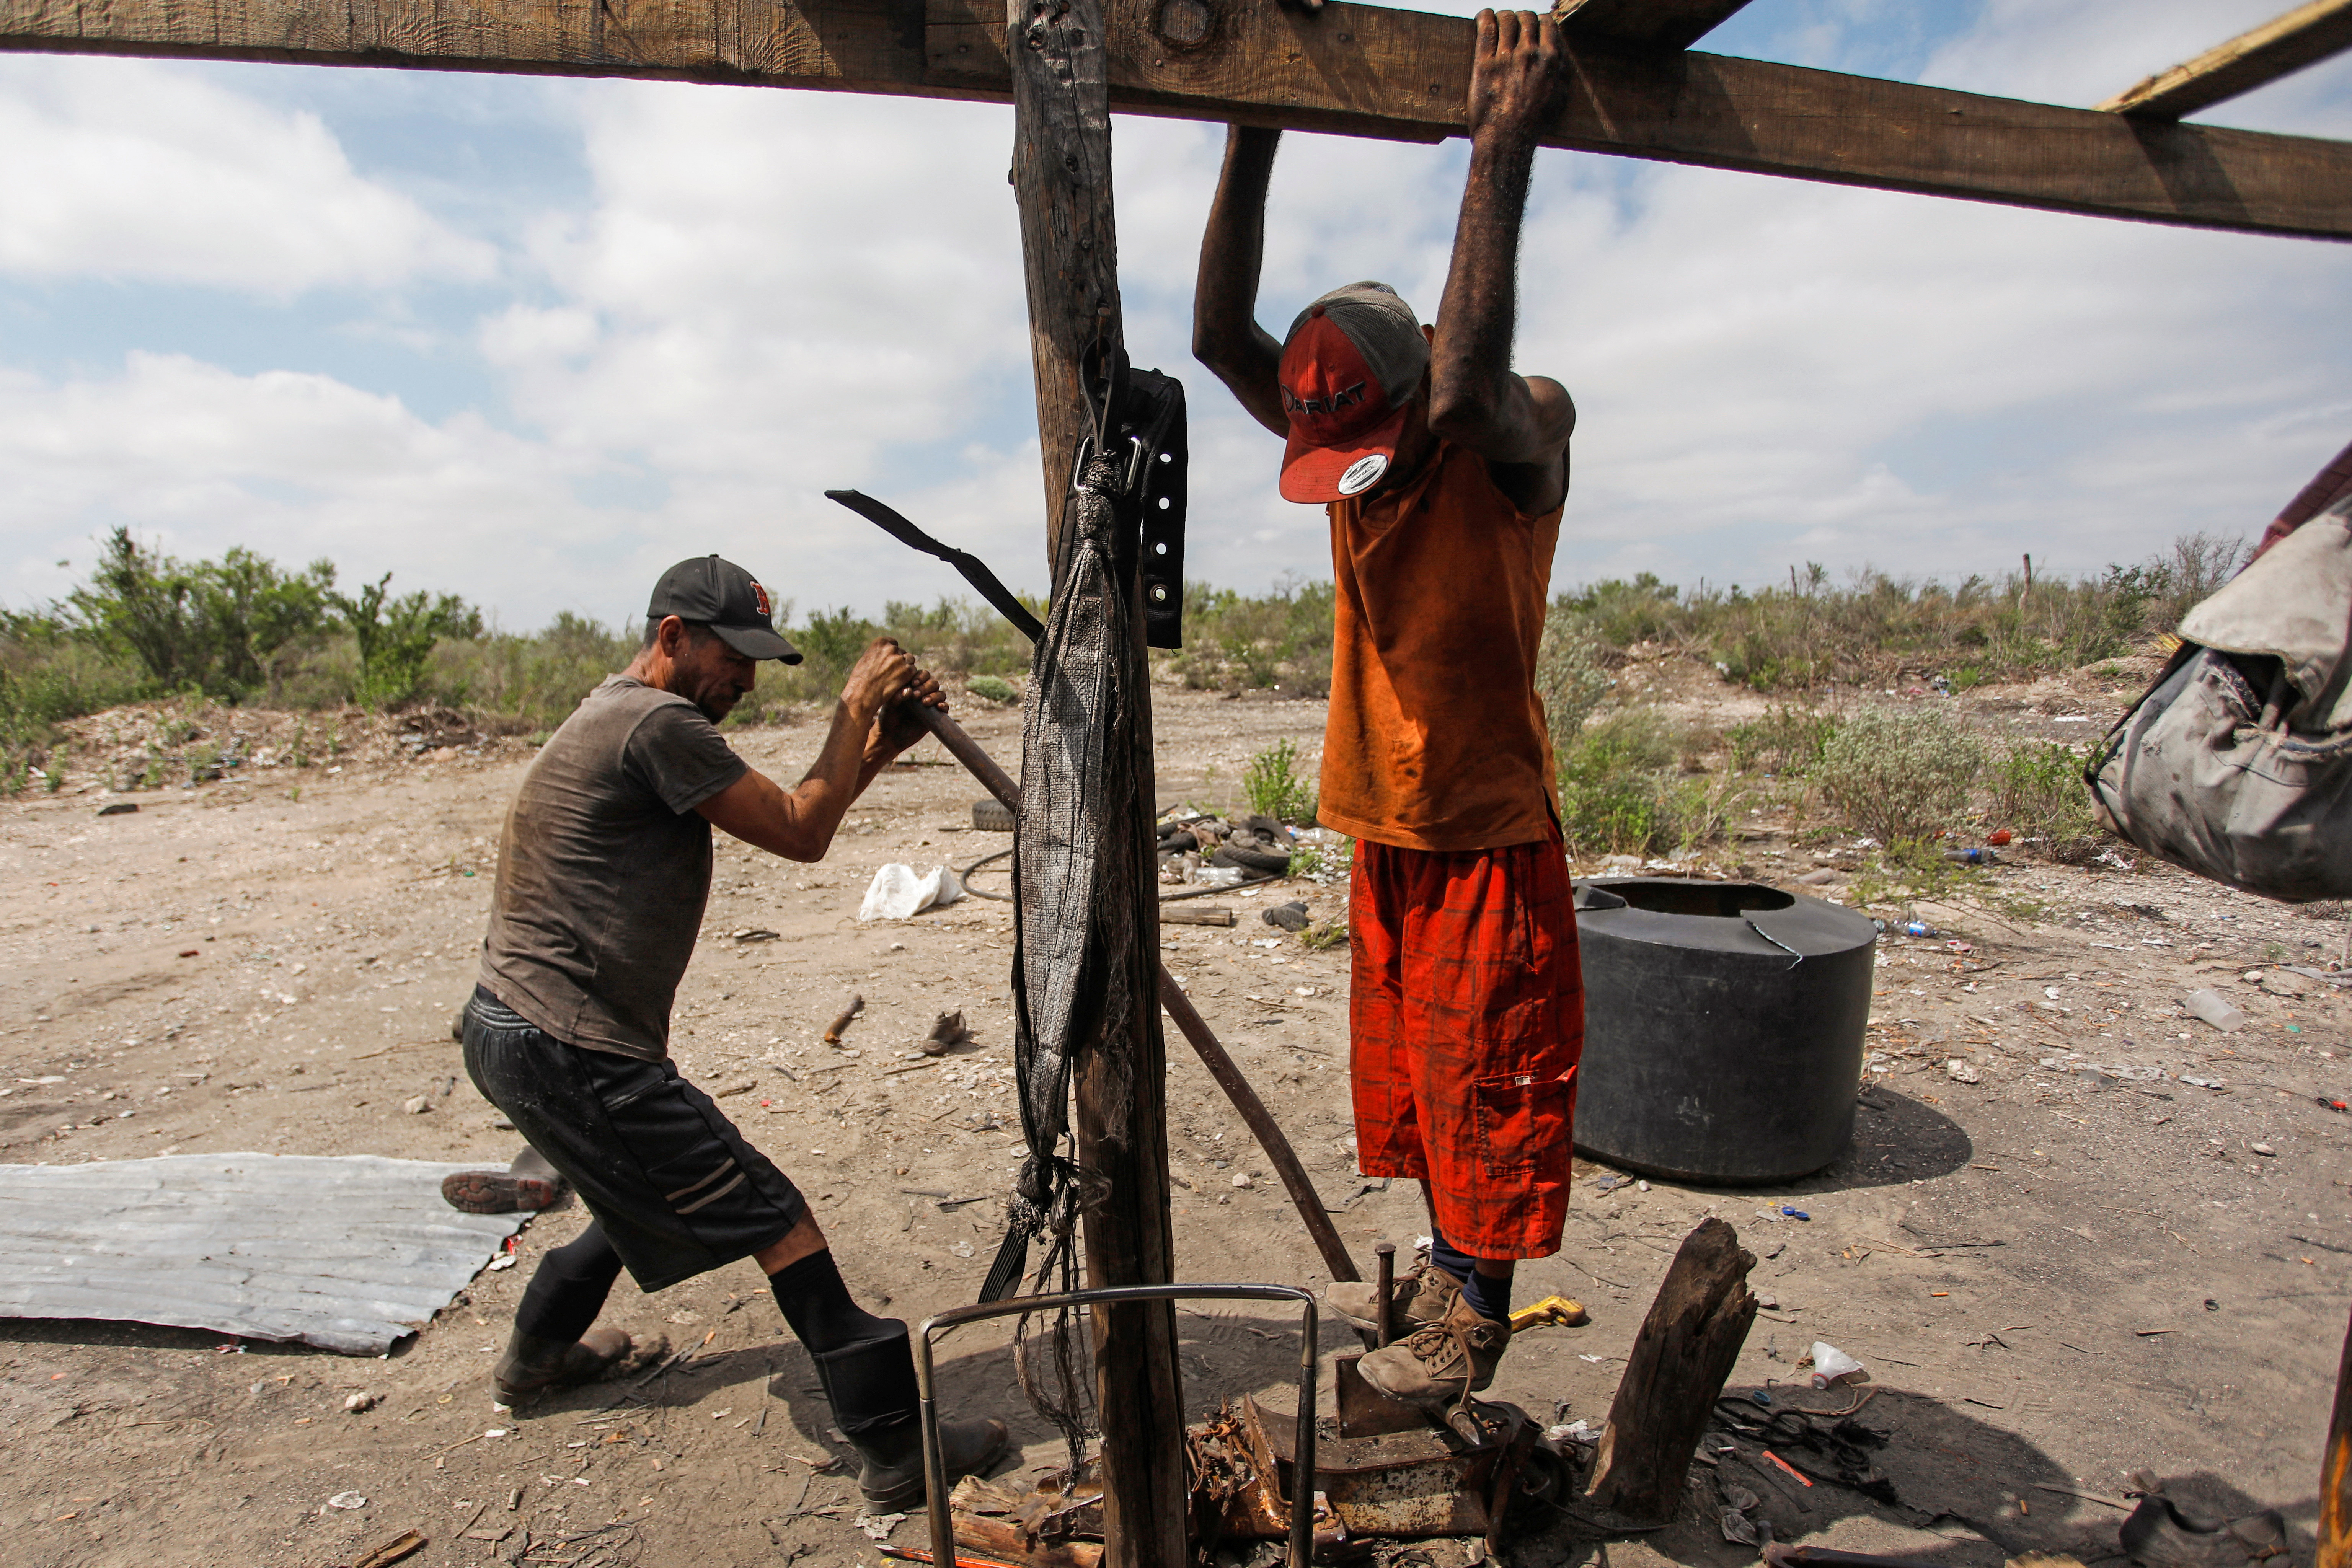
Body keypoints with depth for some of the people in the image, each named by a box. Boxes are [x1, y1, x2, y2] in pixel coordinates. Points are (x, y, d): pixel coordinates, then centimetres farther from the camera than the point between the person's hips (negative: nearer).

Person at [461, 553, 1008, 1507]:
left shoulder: (618, 716, 15)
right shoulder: (657, 724, -17)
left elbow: (790, 817, 9)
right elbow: (800, 834, -15)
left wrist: (876, 747, -3)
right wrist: (855, 707, -6)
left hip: (510, 1033, 10)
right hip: (568, 1049, -10)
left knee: (645, 1193, 33)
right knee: (780, 1227, -6)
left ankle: (538, 1354, 53)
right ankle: (897, 1447, 2)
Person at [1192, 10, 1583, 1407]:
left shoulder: (1521, 438, -12)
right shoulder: (1337, 439, 4)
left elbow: (1470, 378, -36)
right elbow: (1222, 333, -8)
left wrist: (1502, 149, -32)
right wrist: (1251, 152, -16)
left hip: (1489, 833, -6)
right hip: (1387, 830, 6)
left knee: (1484, 1075, 6)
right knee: (1406, 1062, 18)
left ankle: (1478, 1312, 28)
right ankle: (1446, 1269, 39)